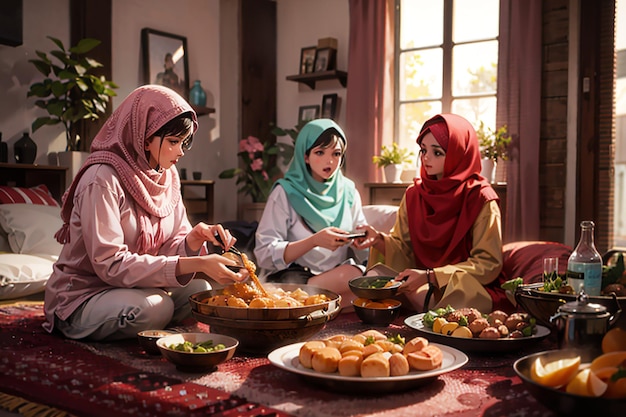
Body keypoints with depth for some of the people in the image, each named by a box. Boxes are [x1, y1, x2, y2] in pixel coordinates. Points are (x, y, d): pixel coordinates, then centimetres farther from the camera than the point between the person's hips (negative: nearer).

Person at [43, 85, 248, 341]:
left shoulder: (167, 176, 2)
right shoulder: (103, 179, -21)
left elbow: (171, 245, 2)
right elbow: (110, 264, -28)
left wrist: (195, 239, -23)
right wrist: (195, 264, -34)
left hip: (133, 288, 7)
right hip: (82, 299, -7)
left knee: (199, 290, -15)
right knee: (156, 306, -32)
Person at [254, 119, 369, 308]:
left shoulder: (348, 191, 9)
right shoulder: (285, 193, -3)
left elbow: (360, 255, 12)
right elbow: (264, 254, -12)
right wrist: (314, 241, -23)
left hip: (338, 276, 5)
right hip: (291, 277, -5)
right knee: (350, 276, -32)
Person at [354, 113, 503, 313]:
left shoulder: (481, 199, -8)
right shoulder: (414, 194, 6)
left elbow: (489, 264, -12)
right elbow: (403, 249, 7)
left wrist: (430, 276, -21)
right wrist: (379, 240, -17)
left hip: (468, 289, -3)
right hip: (422, 283, 4)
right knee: (374, 276, -22)